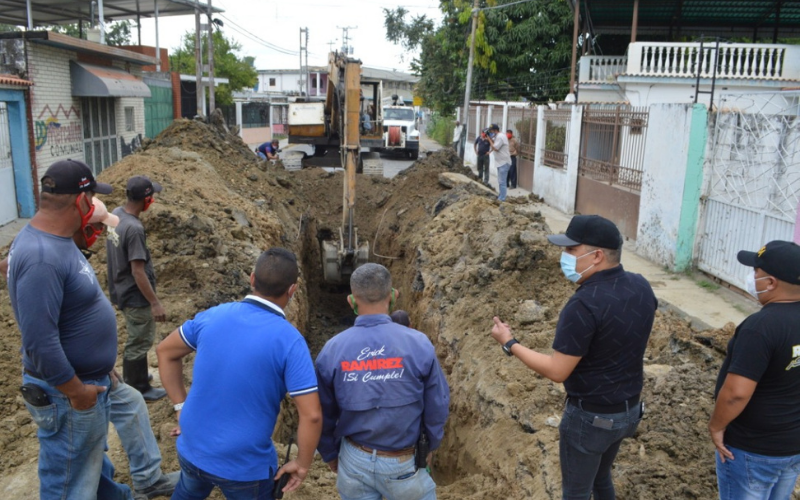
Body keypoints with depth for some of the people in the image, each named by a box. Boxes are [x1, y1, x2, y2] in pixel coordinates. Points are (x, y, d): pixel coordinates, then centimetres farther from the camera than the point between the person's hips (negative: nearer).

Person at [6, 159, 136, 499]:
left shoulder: (54, 240, 2)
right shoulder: (41, 257, -30)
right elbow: (39, 341, -32)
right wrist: (76, 392, -21)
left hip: (89, 380, 10)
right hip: (67, 395, -10)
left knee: (93, 458, 30)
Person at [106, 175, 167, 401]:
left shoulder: (116, 214, -1)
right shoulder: (134, 229, -29)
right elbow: (138, 272, -26)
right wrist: (155, 303, -20)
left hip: (122, 291, 9)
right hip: (136, 296, -9)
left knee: (135, 339, 25)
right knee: (140, 342, 7)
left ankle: (132, 379, 42)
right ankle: (140, 390, 23)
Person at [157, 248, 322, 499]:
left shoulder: (212, 316, -6)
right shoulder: (289, 341, -20)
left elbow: (166, 352, 9)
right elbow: (311, 415, -22)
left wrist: (181, 406, 11)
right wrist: (302, 464, -7)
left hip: (191, 450, 5)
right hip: (244, 466, -4)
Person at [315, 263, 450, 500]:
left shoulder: (332, 350, -12)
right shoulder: (418, 343, -16)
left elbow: (323, 414, -1)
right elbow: (437, 406, -7)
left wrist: (330, 453, 16)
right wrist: (429, 445, 11)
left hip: (354, 461, 2)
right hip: (403, 462, -2)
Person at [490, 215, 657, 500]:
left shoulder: (585, 304, -30)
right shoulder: (641, 286, -5)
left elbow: (556, 371, -24)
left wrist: (509, 344, -15)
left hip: (591, 417, -8)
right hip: (630, 410, 8)